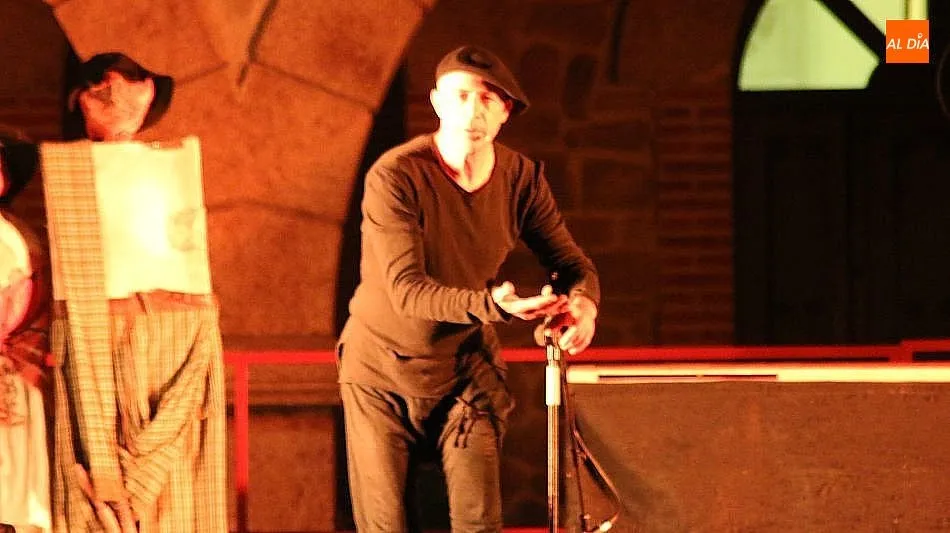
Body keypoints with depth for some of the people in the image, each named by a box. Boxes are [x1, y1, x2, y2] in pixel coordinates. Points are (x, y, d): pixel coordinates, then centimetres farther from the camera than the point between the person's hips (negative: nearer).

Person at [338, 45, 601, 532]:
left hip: (466, 368, 3)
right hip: (383, 373, -3)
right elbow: (406, 290, -29)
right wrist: (490, 306, -46)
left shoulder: (522, 177, -7)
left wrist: (581, 303, -29)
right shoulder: (394, 177, -23)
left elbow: (570, 262, -3)